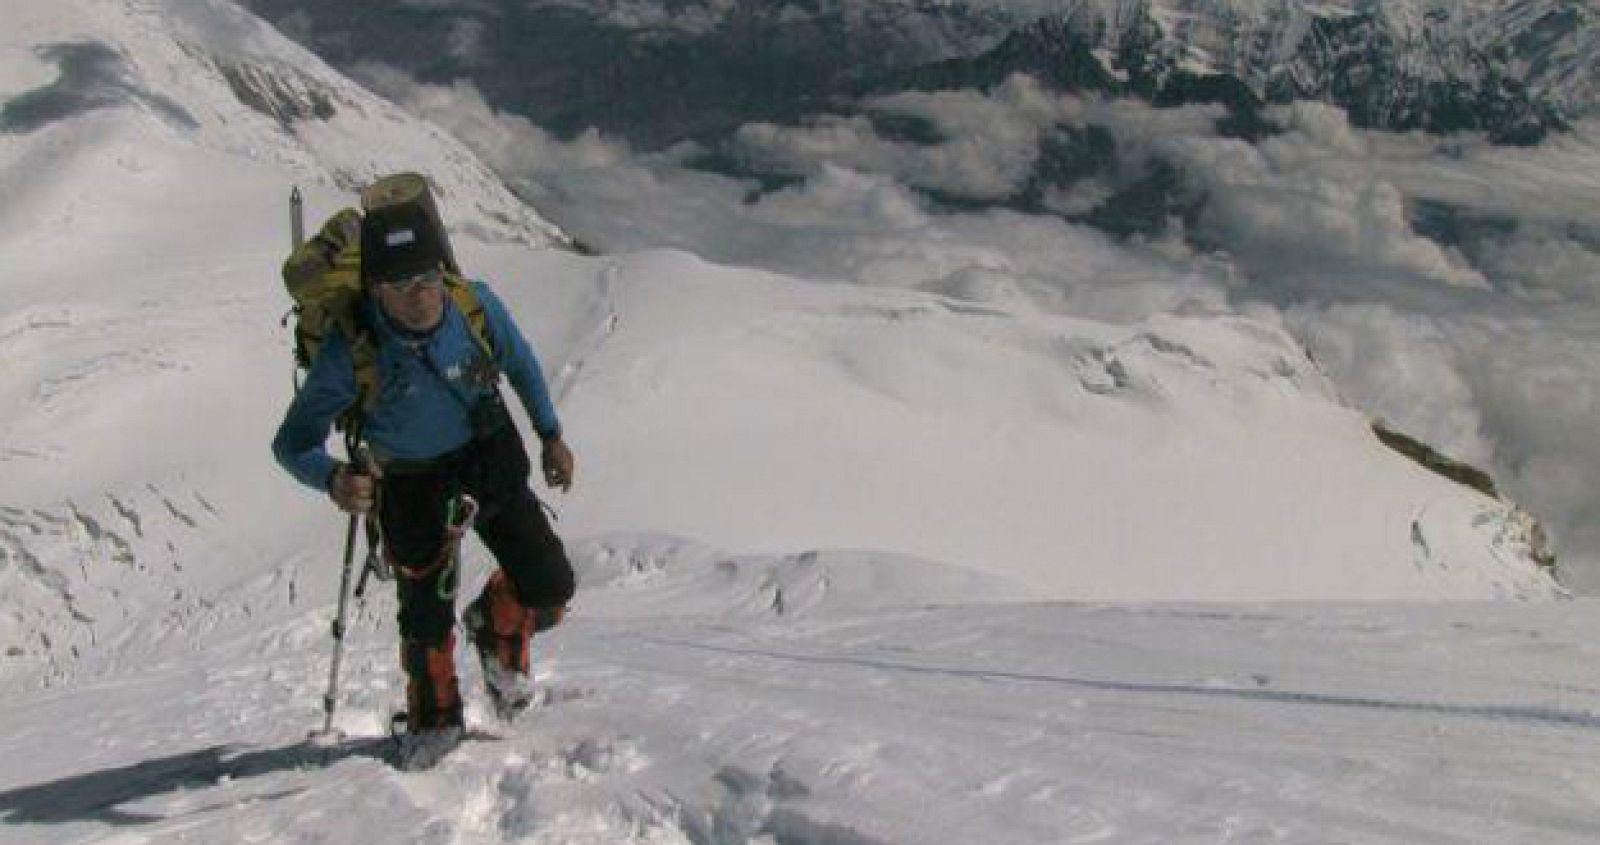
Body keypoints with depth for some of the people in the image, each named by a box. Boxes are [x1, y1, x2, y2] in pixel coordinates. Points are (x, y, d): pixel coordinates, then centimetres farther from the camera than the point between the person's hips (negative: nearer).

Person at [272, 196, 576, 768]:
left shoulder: (476, 305, -23)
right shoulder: (351, 350, -30)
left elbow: (520, 363, 0)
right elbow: (293, 442, -24)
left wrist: (551, 435, 5)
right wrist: (333, 480, -45)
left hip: (490, 458, 2)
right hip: (410, 481, -2)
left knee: (549, 586, -3)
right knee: (427, 616, 7)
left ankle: (496, 631, 33)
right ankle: (434, 718, 36)